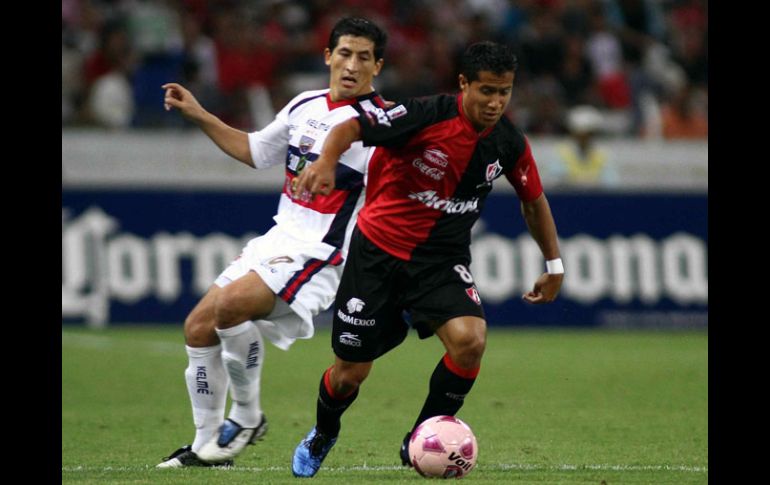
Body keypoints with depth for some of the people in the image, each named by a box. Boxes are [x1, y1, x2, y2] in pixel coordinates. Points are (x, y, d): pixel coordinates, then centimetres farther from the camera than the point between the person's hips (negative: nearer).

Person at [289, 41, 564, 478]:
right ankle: (322, 436, 39)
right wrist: (327, 161, -41)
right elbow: (351, 127, -20)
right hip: (379, 249, -3)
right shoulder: (428, 116, -20)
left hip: (442, 259, 3)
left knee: (470, 339, -25)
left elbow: (534, 200, 12)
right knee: (350, 373, 3)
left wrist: (555, 265, 15)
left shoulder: (510, 144, -5)